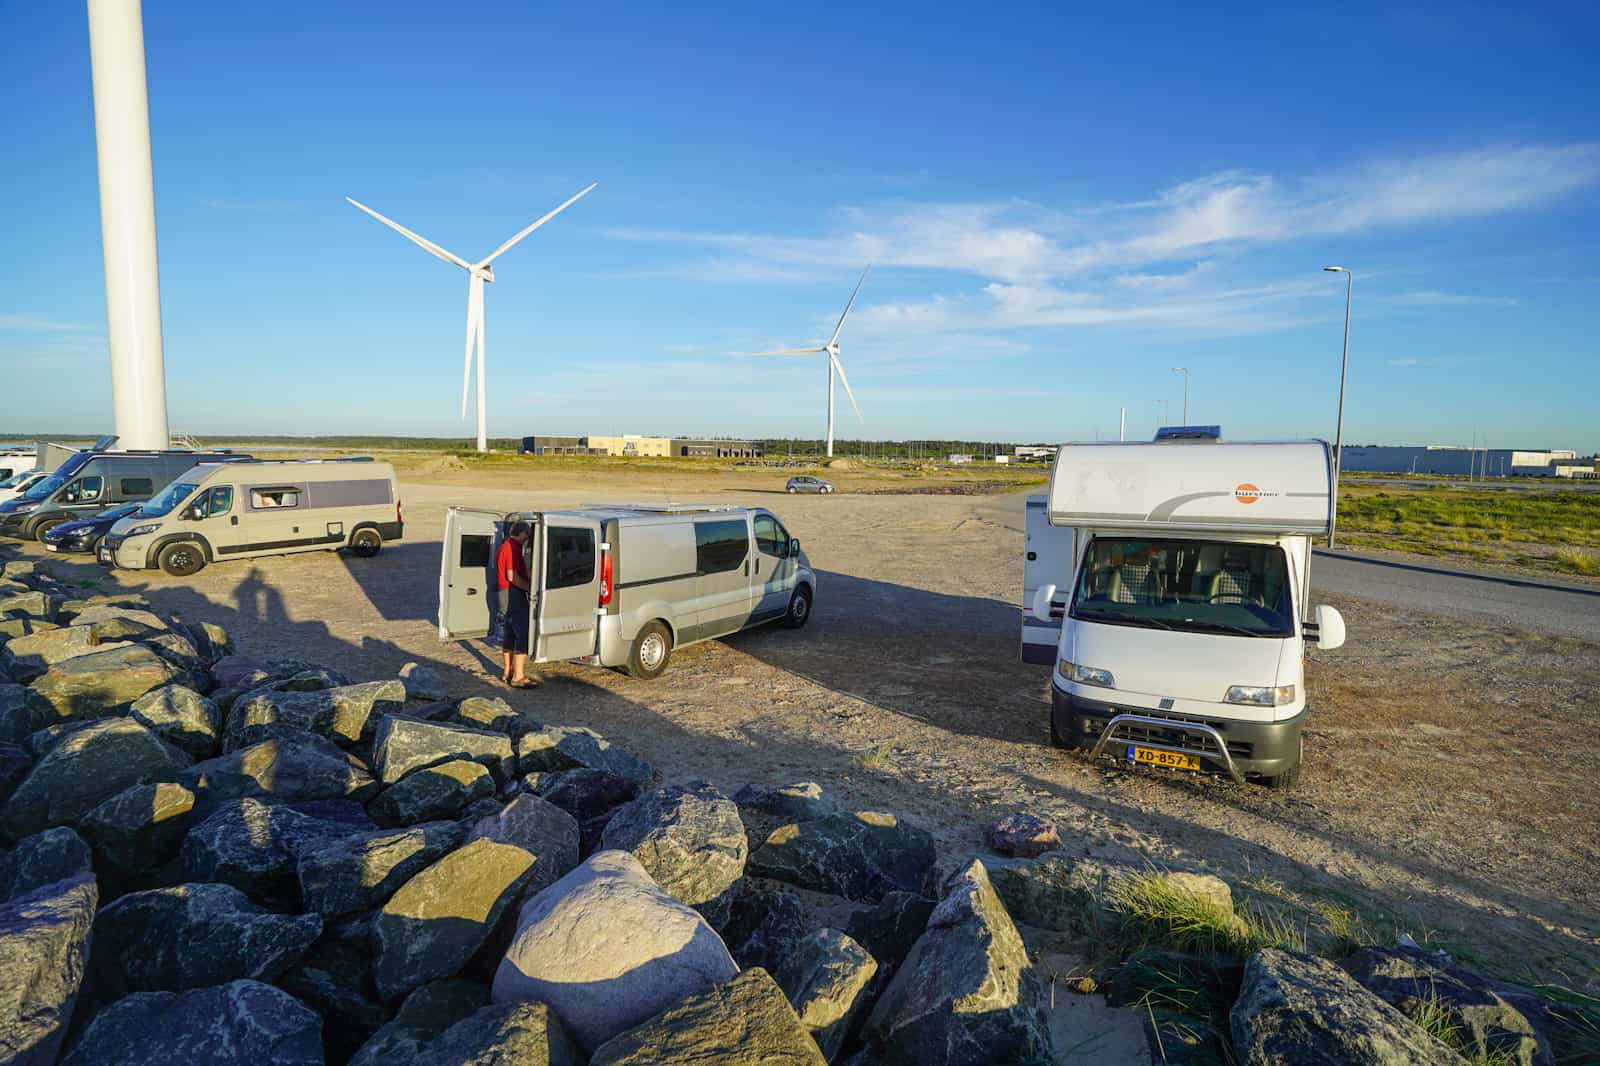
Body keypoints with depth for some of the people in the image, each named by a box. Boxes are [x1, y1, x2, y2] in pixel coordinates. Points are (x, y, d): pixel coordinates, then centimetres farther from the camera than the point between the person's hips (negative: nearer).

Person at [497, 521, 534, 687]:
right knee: (523, 635, -9)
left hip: (504, 593, 11)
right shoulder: (514, 548, -16)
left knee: (508, 634, 16)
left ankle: (506, 672, 24)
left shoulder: (505, 545, 16)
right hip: (514, 594, -11)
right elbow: (512, 576, -23)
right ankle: (518, 677, -10)